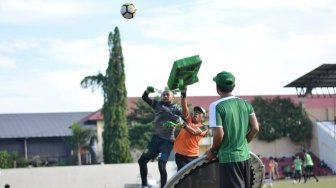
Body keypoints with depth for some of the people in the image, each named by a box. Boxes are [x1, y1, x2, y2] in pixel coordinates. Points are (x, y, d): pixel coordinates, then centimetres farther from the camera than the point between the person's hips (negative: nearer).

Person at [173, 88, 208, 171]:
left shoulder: (203, 128, 2)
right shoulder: (188, 120, 11)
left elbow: (193, 132, -17)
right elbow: (184, 107, 0)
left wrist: (183, 125, -31)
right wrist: (183, 94, -13)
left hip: (192, 156, -1)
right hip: (180, 154, 1)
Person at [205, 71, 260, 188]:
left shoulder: (216, 106, -12)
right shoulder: (245, 104, 6)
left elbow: (219, 134, -17)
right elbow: (255, 128, 3)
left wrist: (213, 150, -1)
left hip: (229, 157, -6)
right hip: (245, 155, 7)